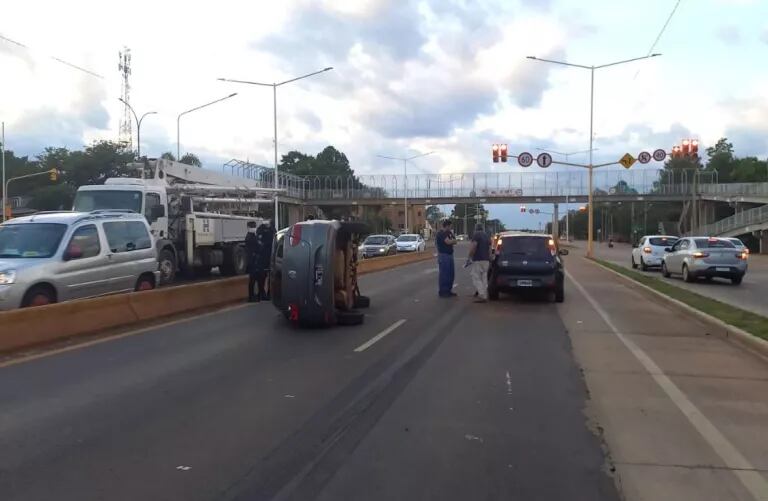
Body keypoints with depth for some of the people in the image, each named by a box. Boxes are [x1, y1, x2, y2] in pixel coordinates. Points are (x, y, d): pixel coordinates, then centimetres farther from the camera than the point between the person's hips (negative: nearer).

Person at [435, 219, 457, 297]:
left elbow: (454, 242, 12)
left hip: (449, 255, 10)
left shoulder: (448, 233, 16)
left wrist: (452, 234, -1)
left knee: (451, 273, 12)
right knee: (443, 274, -6)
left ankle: (448, 290, 22)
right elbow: (448, 242, -24)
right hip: (443, 255, -9)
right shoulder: (441, 233, -13)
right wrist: (453, 240, -4)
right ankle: (442, 291, -1)